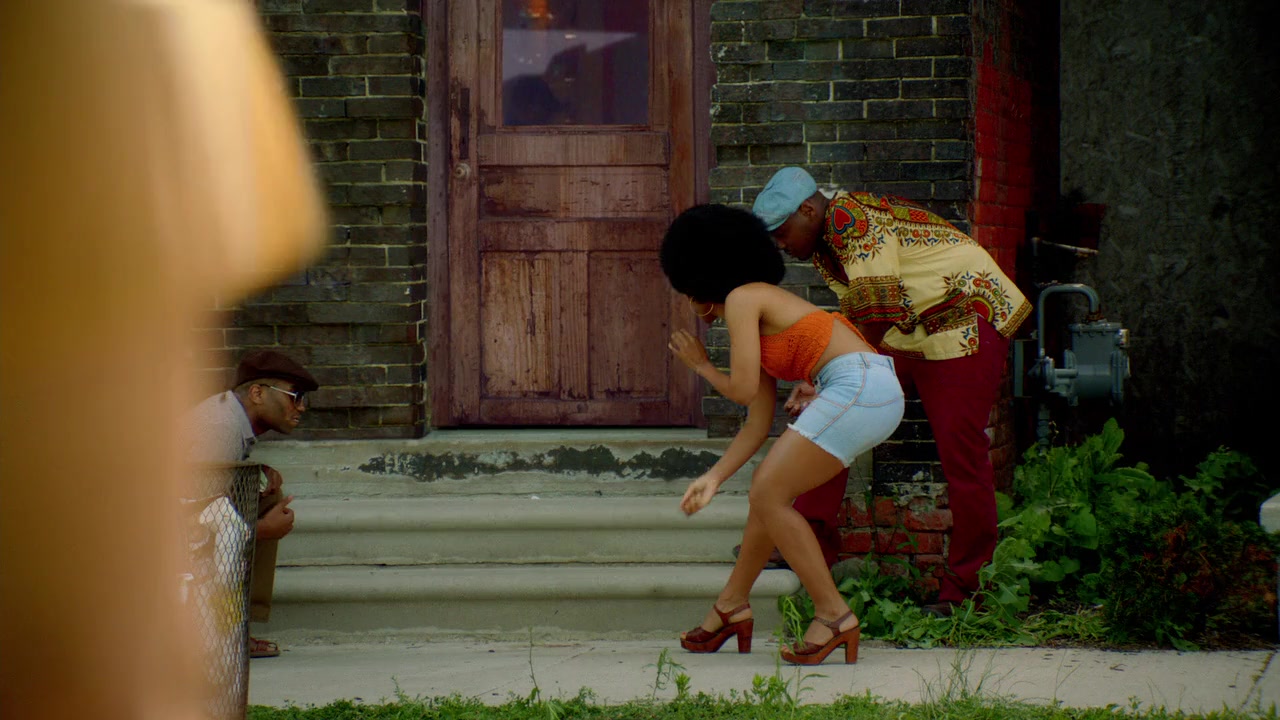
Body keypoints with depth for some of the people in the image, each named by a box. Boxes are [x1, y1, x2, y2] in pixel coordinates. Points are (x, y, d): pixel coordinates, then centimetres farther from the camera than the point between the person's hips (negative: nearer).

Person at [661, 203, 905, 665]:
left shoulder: (742, 299, -1)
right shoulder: (761, 317, 26)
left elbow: (743, 391, -6)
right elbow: (759, 423, 23)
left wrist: (699, 365, 13)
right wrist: (714, 477, 19)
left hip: (858, 386, -10)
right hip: (878, 390, 10)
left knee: (768, 496, -6)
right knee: (768, 488, 18)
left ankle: (833, 616, -4)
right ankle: (732, 606, 30)